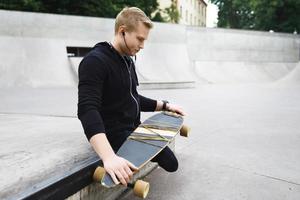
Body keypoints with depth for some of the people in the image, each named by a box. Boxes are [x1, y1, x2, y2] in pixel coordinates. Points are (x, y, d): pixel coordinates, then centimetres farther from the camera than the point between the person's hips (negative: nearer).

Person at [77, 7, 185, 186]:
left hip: (134, 129, 9)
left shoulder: (128, 61, 9)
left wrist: (164, 105, 11)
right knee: (170, 163, -15)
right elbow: (87, 110, -35)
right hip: (114, 134, -9)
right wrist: (108, 157, -49)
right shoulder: (95, 61, -21)